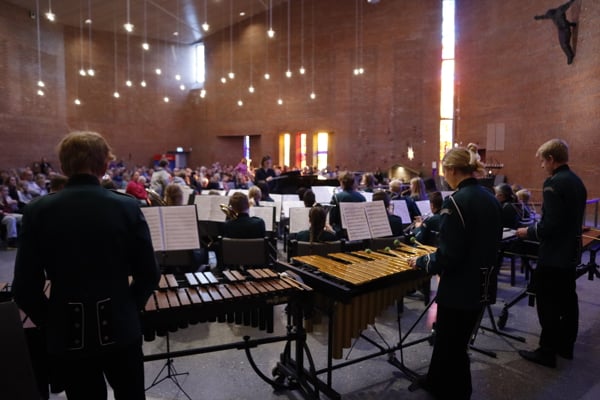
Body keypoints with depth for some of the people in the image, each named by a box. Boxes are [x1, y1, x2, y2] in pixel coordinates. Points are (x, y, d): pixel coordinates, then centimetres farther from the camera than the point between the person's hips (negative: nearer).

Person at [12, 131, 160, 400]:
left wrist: (49, 323, 9)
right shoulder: (127, 207, -13)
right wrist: (130, 308, 7)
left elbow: (24, 287, -7)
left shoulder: (38, 211, -10)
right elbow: (148, 274, -10)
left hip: (67, 333, 1)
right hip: (120, 327, -1)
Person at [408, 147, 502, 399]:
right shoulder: (490, 199, 4)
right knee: (450, 338, 24)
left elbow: (447, 256, -26)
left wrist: (421, 262, -10)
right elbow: (490, 244, 12)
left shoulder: (455, 202, -23)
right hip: (481, 285, 9)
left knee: (452, 346, 13)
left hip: (459, 289, -9)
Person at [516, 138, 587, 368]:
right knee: (567, 300, 18)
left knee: (548, 304, 1)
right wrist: (536, 228, 16)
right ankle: (566, 346, 31)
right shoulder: (577, 182, 9)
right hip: (570, 251, 9)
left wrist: (528, 232, -10)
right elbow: (570, 219, 15)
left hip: (553, 255, -9)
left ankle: (547, 352, 11)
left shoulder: (553, 183, -21)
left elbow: (550, 225, -26)